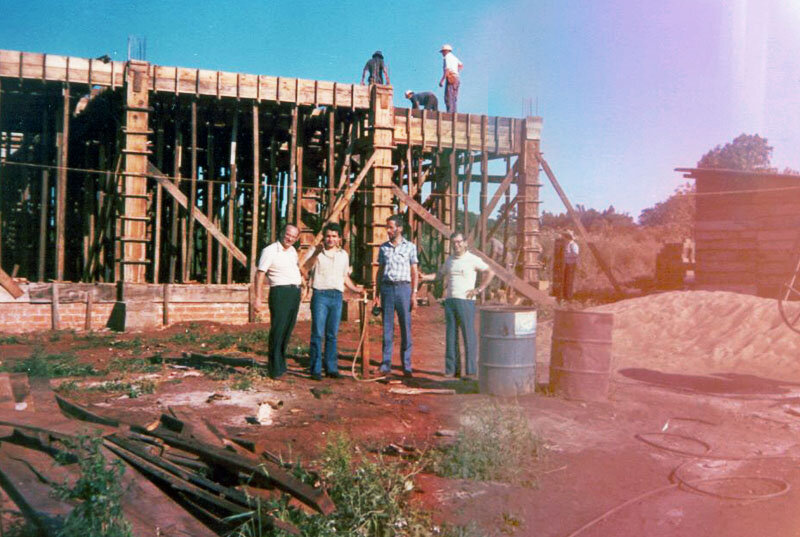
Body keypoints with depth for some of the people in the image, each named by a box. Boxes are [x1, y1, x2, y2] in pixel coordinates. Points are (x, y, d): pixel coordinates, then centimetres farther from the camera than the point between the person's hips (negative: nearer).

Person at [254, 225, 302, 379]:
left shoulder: (292, 251, 16)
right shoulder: (270, 251, -7)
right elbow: (259, 275, -10)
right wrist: (258, 299, -16)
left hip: (295, 293, 7)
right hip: (280, 291, -7)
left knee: (288, 331, 10)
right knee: (278, 330, -10)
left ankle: (281, 364, 20)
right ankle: (275, 369, -7)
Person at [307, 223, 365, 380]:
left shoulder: (343, 255, 16)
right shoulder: (318, 254, 2)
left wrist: (355, 288, 15)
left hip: (337, 296, 4)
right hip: (320, 295, -4)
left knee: (332, 334, 8)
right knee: (318, 333, -5)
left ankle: (331, 368, 14)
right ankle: (316, 369, 0)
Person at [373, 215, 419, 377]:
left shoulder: (410, 247, 5)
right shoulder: (383, 248, 12)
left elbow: (415, 272, 4)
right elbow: (380, 271, 15)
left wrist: (414, 294, -4)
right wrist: (377, 294, 9)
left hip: (403, 287, -2)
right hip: (386, 288, 2)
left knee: (406, 328, -1)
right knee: (387, 327, 3)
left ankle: (407, 366, 4)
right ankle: (386, 364, 8)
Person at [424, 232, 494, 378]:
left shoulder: (473, 259, -3)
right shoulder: (450, 260, 16)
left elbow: (490, 272, -6)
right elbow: (440, 275, 28)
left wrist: (479, 290, -9)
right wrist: (424, 277, 13)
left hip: (465, 301, -6)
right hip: (449, 300, 6)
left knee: (468, 335, -5)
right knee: (451, 335, 6)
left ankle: (471, 370, -1)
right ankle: (452, 369, 11)